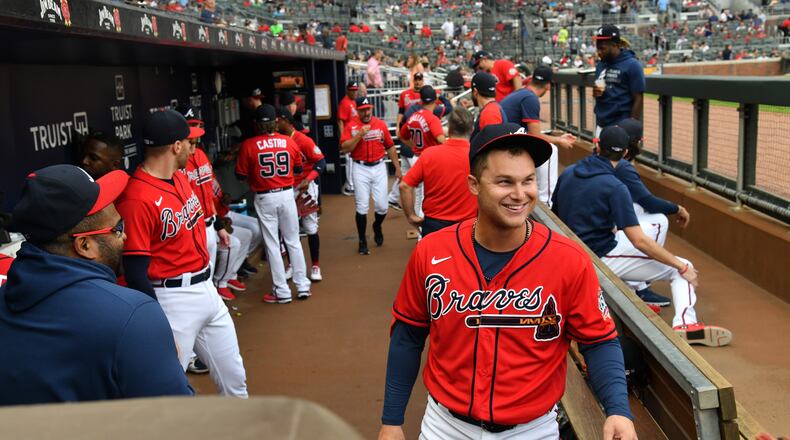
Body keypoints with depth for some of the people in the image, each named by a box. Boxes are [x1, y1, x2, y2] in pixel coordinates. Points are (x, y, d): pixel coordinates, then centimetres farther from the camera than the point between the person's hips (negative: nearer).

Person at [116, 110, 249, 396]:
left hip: (207, 289, 9)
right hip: (171, 299, -9)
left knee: (234, 377, 17)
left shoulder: (180, 177, 7)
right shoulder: (137, 198, -21)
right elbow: (135, 273, -21)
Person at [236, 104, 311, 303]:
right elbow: (299, 169, 9)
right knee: (293, 241, 14)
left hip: (264, 198, -2)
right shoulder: (289, 141, -3)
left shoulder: (248, 145, -10)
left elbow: (241, 175, -4)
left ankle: (282, 291, 9)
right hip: (286, 195, 2)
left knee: (272, 244, 6)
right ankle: (302, 286, 18)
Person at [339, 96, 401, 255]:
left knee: (382, 206, 1)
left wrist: (397, 168, 9)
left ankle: (377, 227, 34)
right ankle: (362, 241, 13)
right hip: (361, 169, -2)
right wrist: (360, 134, -19)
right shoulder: (351, 126, -1)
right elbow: (344, 148, -11)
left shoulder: (381, 124, 5)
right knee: (362, 207, -1)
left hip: (379, 167, 2)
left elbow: (390, 147, 10)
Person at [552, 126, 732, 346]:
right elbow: (639, 241, -20)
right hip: (601, 258, -7)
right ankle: (685, 323, -24)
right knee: (682, 268, -3)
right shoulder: (614, 187, -18)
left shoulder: (567, 173, 2)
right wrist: (682, 267, -12)